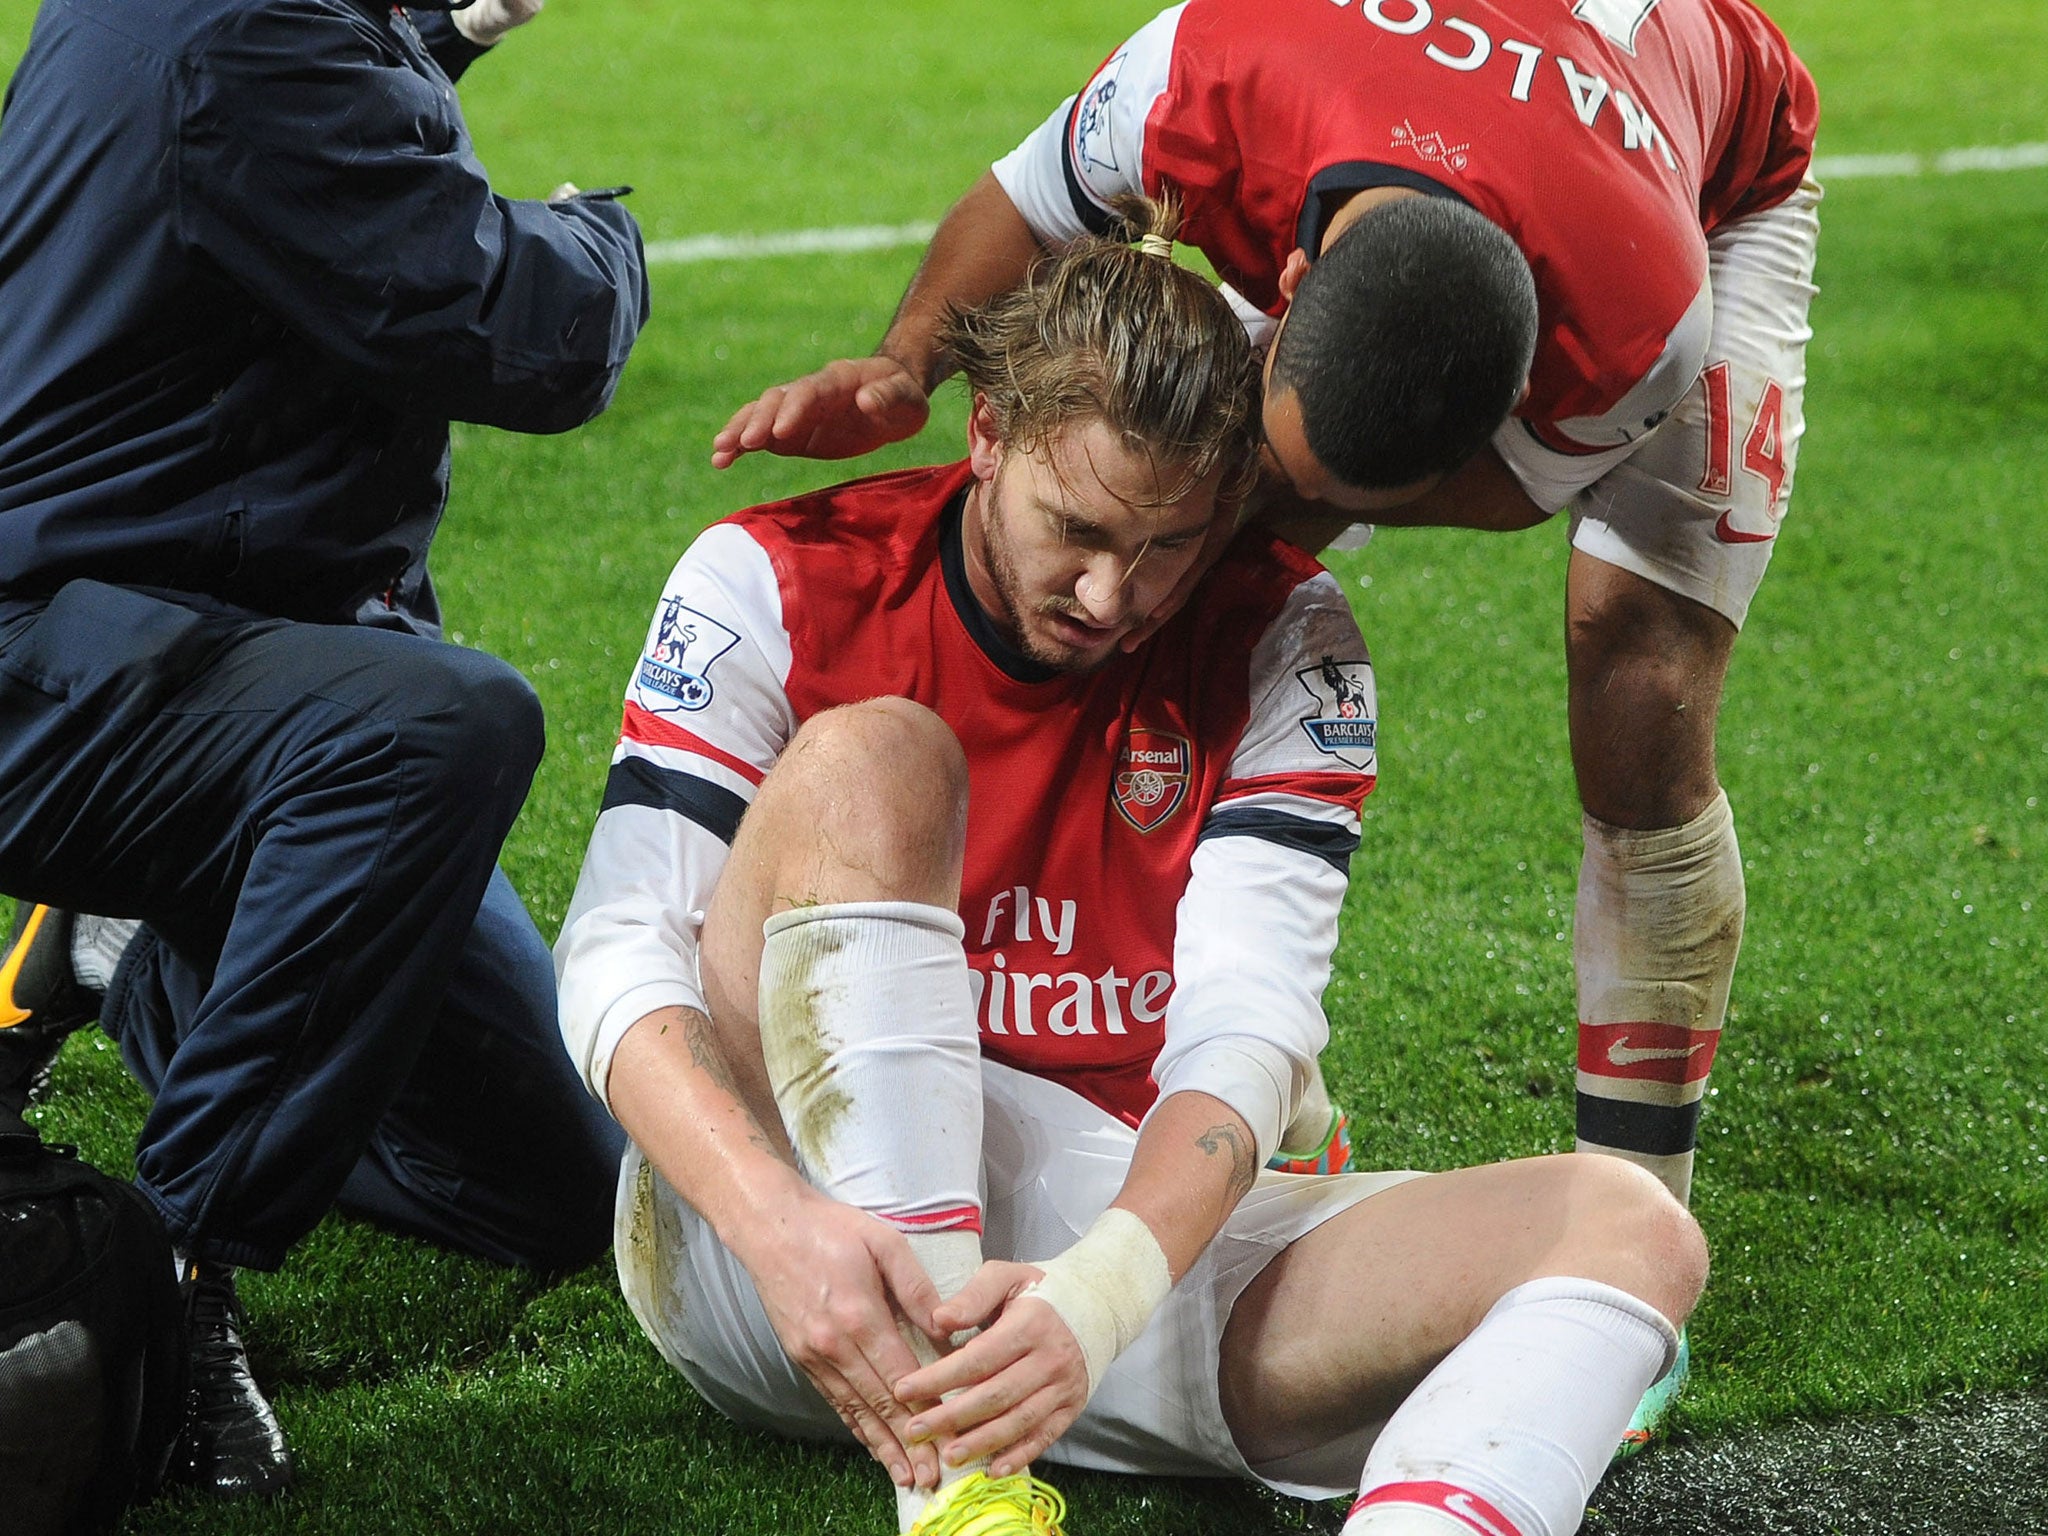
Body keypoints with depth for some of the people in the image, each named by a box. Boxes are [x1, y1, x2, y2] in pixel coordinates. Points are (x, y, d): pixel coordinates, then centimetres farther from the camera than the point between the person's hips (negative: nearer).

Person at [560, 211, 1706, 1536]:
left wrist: (1094, 1296, -33)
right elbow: (618, 959, -12)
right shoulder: (777, 585, -4)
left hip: (1123, 1235, 3)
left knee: (1625, 1226, -18)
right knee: (868, 762, -26)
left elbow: (1242, 1033, -13)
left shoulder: (1281, 644, 0)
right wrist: (782, 1225, -32)